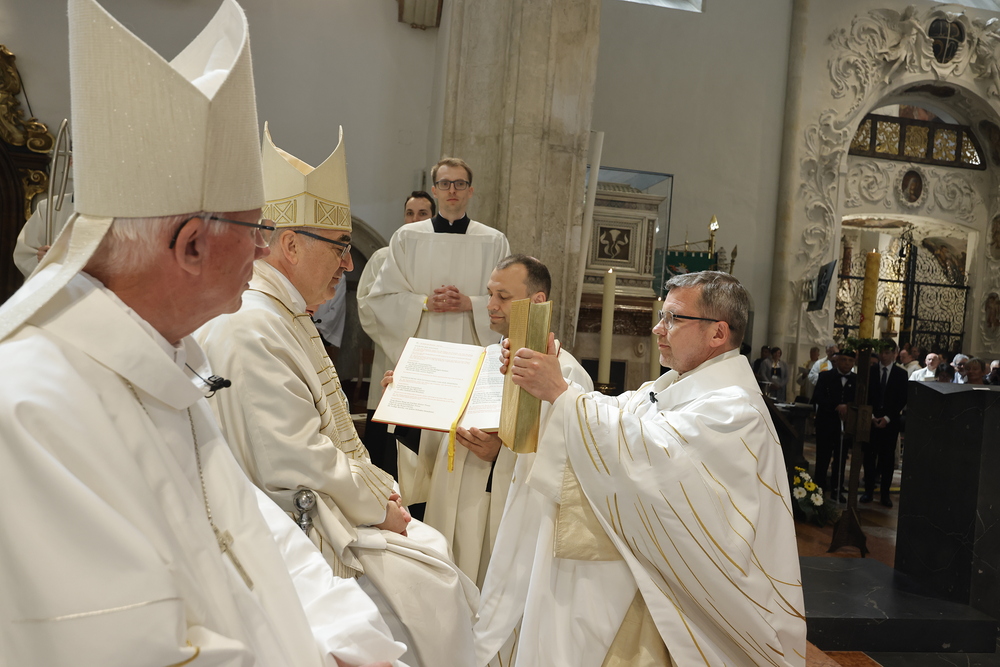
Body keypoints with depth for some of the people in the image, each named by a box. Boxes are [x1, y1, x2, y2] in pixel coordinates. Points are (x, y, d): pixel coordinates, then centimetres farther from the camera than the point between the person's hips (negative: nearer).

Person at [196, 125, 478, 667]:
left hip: (321, 505, 10)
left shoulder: (288, 317, 13)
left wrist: (380, 490, 6)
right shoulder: (248, 330, -22)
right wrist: (379, 508, -11)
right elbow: (299, 463, -24)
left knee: (435, 551, 5)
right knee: (428, 592, -13)